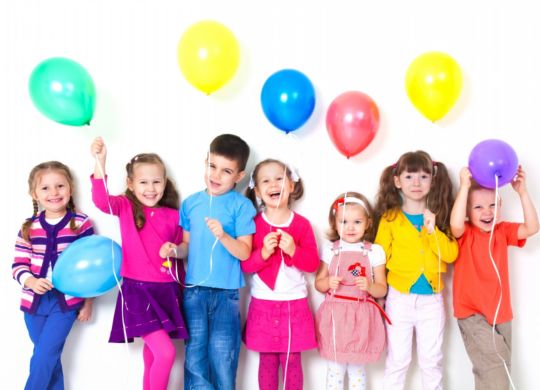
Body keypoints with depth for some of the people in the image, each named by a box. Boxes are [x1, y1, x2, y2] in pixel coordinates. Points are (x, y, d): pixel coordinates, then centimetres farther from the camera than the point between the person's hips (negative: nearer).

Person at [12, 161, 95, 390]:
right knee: (50, 359, 14)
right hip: (35, 301, 3)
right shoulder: (28, 227, 2)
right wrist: (31, 281, -21)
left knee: (43, 357, -8)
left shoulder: (81, 224, -5)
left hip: (67, 301, -3)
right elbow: (19, 265, 0)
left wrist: (88, 302, -1)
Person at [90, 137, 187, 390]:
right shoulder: (126, 208, -2)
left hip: (166, 291, 4)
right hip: (137, 290, -3)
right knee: (166, 352, -13)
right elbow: (101, 200, -23)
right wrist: (100, 162, -35)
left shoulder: (173, 216, 4)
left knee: (152, 354, 16)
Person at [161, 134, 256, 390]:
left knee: (222, 356, 5)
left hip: (226, 292, -3)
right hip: (194, 290, 3)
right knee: (195, 354, 10)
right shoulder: (191, 203, 5)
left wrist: (222, 236, -26)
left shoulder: (241, 206, -7)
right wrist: (174, 249, -6)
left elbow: (244, 252, -10)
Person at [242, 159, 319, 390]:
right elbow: (245, 265, -4)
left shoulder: (302, 224, -1)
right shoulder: (254, 224, -2)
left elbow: (313, 264, -2)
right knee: (267, 361, 9)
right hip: (263, 305, 0)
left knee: (292, 361, 6)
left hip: (294, 305, 0)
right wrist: (263, 252, -21)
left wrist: (293, 250, -18)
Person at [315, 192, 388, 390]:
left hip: (361, 318, -1)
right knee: (335, 369, 9)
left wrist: (369, 286, -19)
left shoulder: (374, 251, -2)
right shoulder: (330, 250, 2)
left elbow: (382, 290, 1)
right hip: (335, 316, 1)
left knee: (357, 368, 11)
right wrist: (328, 283, -13)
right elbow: (318, 283, 9)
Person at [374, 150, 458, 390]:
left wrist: (433, 230, -19)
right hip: (400, 298, -2)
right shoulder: (390, 218, -4)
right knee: (398, 360, 9)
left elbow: (451, 254, -7)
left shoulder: (439, 216, 2)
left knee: (432, 361, 14)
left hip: (432, 299, 2)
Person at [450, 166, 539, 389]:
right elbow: (455, 224, -32)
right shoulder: (465, 233, -8)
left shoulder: (503, 231, 3)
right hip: (472, 313, -5)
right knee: (493, 367, -14)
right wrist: (464, 186, -33)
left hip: (500, 312, 5)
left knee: (499, 369, 14)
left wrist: (522, 192, -21)